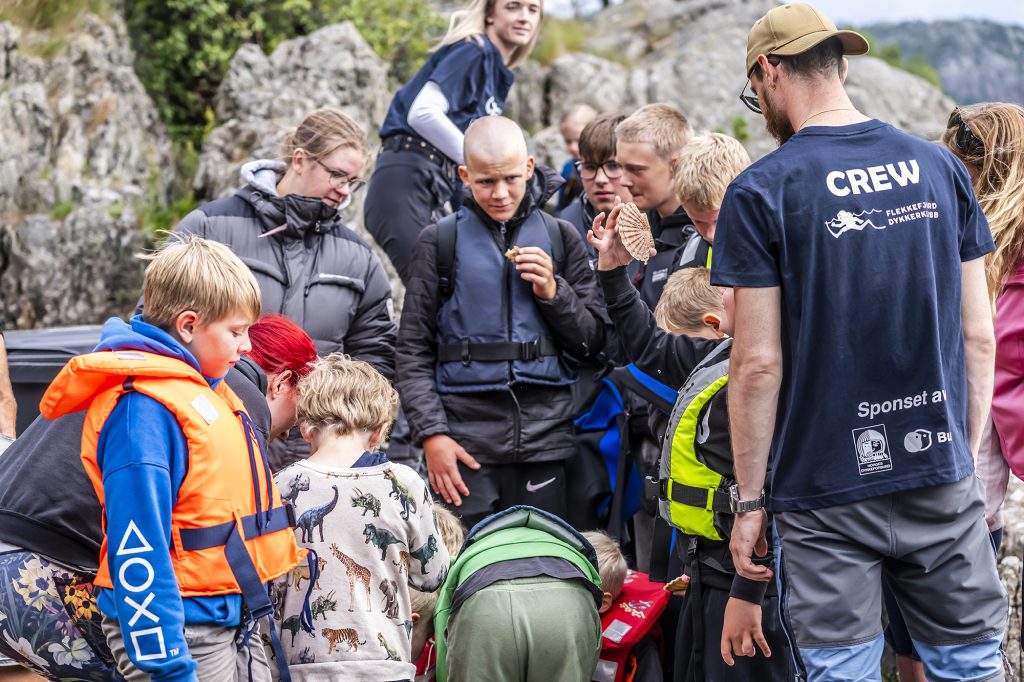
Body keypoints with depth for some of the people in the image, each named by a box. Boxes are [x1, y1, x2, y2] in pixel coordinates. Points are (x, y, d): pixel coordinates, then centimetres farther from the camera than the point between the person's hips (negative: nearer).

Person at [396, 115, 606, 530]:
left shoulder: (560, 238, 11)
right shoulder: (441, 241, 7)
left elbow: (593, 341, 12)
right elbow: (413, 349, 5)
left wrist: (552, 292, -5)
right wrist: (431, 433, -6)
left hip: (545, 436, 1)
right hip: (466, 438, -1)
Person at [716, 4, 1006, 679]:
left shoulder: (761, 191, -7)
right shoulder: (941, 168, 5)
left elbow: (759, 364, -9)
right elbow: (978, 335, 6)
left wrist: (749, 500, -2)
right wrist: (968, 453, 15)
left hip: (828, 490, -3)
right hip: (943, 481, 4)